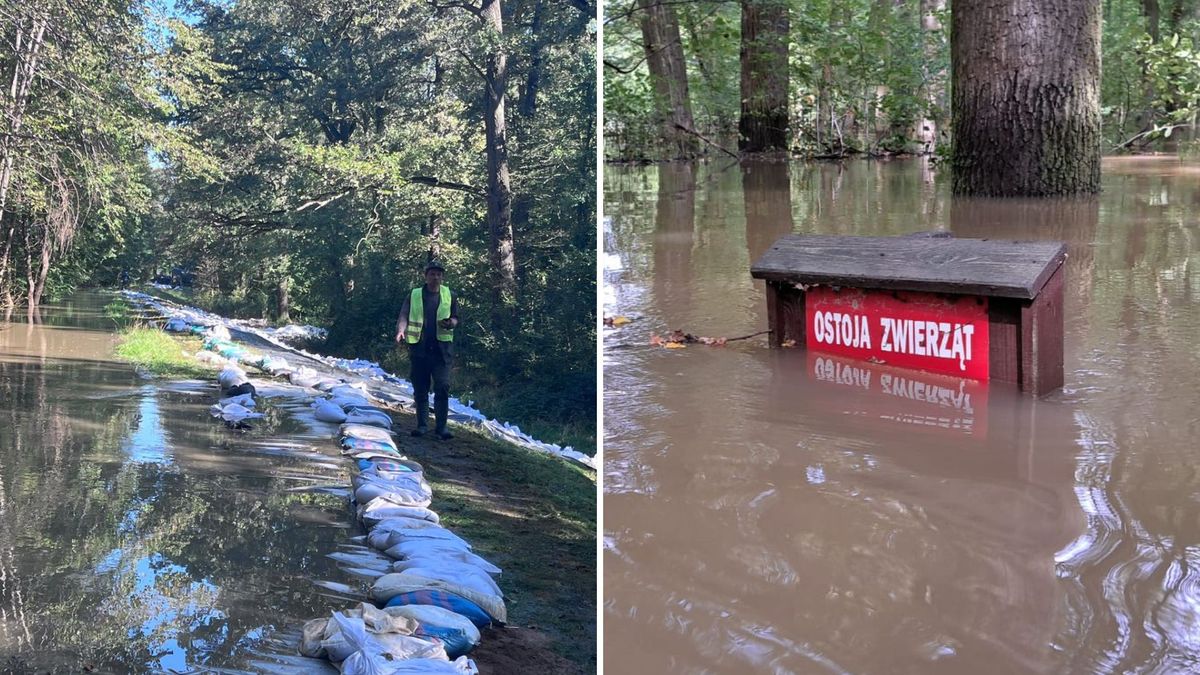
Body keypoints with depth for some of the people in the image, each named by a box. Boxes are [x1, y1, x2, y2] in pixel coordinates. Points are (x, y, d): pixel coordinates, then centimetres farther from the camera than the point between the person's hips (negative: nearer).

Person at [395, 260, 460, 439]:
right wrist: (401, 330, -22)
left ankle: (441, 426, -5)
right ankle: (422, 425, 14)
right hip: (418, 348, 1)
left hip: (441, 349, -1)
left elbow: (455, 318, 14)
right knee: (420, 389, 5)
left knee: (442, 387, -9)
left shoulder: (449, 296, 9)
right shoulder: (414, 295, 7)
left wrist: (451, 323, -11)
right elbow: (404, 316, -2)